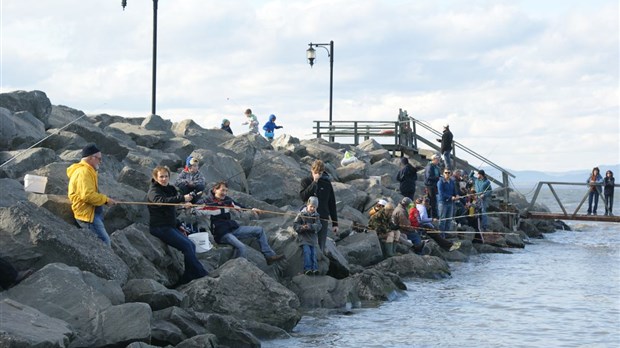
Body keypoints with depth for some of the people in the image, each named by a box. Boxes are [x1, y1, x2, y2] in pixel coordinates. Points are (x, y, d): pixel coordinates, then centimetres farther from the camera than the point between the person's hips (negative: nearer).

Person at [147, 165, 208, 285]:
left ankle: (186, 279, -2)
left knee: (191, 245, -3)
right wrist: (182, 198, -41)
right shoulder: (153, 191, -11)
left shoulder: (170, 189, 15)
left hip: (171, 226, 8)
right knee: (186, 245, -18)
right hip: (160, 227, -8)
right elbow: (162, 201, -34)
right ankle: (201, 275, -13)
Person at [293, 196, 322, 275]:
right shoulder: (302, 214, 1)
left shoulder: (316, 216, 8)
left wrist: (310, 226, -23)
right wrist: (301, 227, -20)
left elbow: (318, 226, -6)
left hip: (313, 237, 3)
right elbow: (295, 224, 0)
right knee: (307, 252, -18)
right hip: (303, 237, -3)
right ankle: (307, 268, -22)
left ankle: (315, 268, -9)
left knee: (313, 253, -6)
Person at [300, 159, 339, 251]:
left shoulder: (327, 183, 5)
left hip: (323, 219, 1)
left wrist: (335, 224, 6)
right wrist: (314, 182, -17)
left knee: (321, 246, 1)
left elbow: (332, 204, 8)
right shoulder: (306, 181, 3)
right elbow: (303, 197, -14)